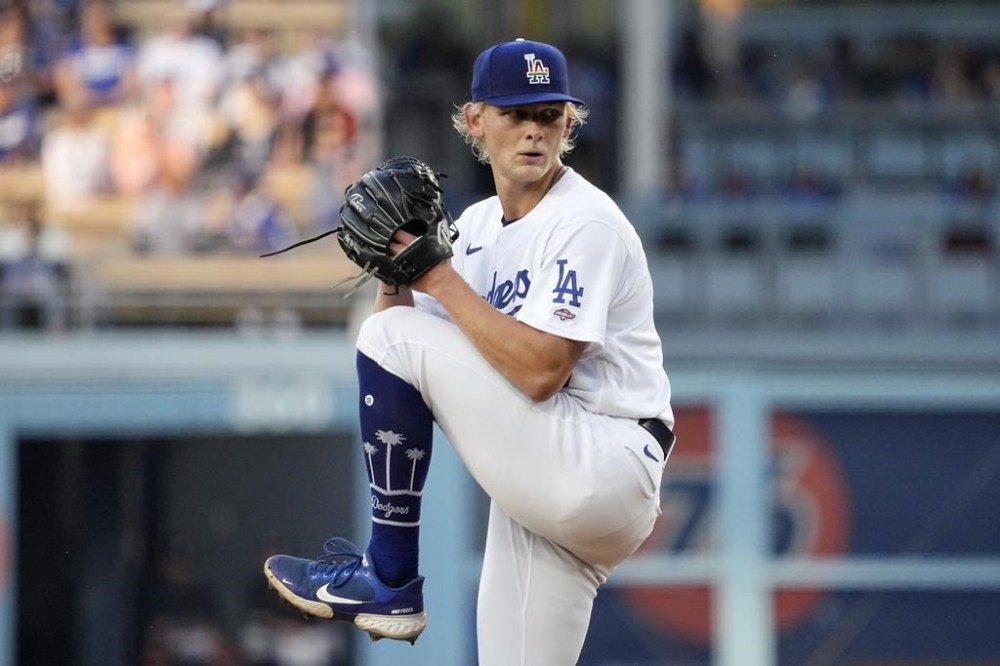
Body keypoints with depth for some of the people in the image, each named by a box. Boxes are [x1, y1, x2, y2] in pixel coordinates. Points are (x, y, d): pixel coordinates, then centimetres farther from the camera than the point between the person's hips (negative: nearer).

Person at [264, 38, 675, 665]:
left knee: (393, 335, -13)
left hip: (608, 469, -8)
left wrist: (441, 278, -16)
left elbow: (539, 372, -23)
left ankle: (389, 581, -6)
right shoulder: (477, 225, 14)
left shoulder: (585, 224, -10)